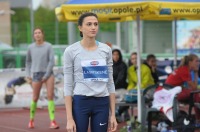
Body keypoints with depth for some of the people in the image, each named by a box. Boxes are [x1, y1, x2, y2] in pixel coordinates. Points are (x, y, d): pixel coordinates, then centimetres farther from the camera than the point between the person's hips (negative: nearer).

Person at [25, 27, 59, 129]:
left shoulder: (48, 46, -2)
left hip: (48, 74, -1)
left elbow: (52, 61, -5)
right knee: (35, 98, 3)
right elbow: (28, 61, 18)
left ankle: (52, 122, -13)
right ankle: (31, 120, 24)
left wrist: (46, 75, -11)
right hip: (36, 75, 1)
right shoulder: (31, 47, 5)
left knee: (50, 96, -11)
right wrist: (28, 74, 10)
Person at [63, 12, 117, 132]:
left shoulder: (106, 49, 6)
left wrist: (113, 114, 4)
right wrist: (69, 118, -11)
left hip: (102, 104, 4)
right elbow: (68, 85, -5)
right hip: (80, 103, -3)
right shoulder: (71, 51, -5)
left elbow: (110, 83, 9)